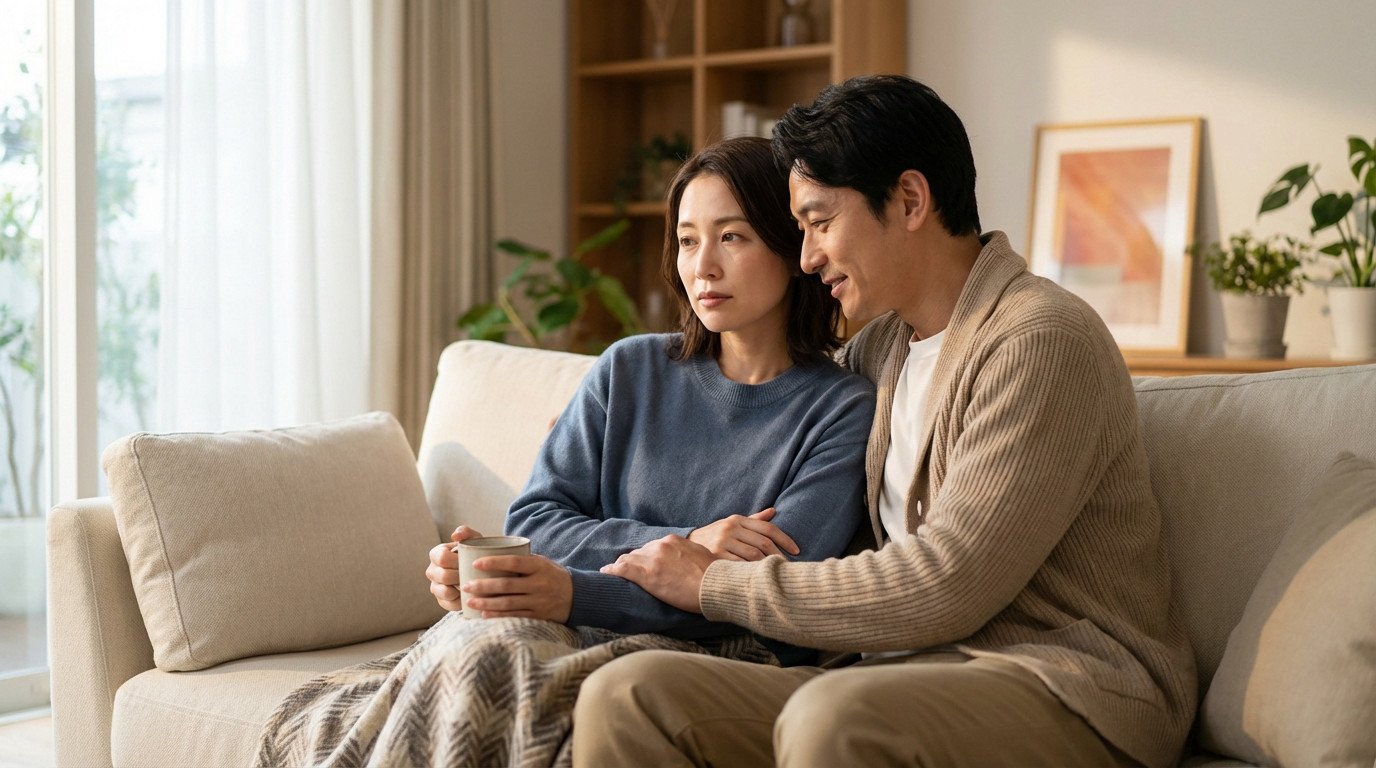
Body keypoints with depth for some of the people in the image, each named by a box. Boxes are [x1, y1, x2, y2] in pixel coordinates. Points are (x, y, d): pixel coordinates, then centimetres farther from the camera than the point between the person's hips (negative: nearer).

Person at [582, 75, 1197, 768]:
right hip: (909, 675, 7)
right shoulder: (885, 342, 16)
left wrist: (714, 584, -9)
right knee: (625, 695, -15)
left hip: (1067, 694, -7)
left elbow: (942, 588, -18)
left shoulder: (1042, 340, -11)